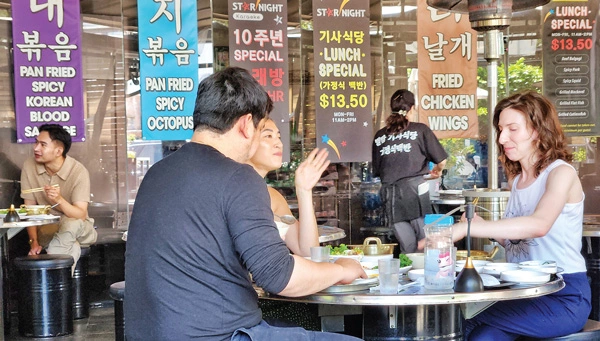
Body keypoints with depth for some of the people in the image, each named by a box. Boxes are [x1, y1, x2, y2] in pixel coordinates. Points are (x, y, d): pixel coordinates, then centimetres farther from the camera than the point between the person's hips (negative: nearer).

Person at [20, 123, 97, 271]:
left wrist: (59, 200, -44)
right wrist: (34, 241, -16)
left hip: (78, 229, -2)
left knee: (70, 223, -34)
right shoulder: (29, 166, -9)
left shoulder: (78, 171, -19)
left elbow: (81, 215, -26)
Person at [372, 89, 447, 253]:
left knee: (407, 249, 8)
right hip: (414, 189, -4)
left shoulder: (379, 136, 11)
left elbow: (377, 171, 17)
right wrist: (436, 171, 26)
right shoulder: (420, 129, 2)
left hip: (389, 192, 4)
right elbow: (441, 160, 4)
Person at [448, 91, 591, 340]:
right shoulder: (516, 180, 12)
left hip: (564, 297, -5)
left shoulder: (561, 173, -11)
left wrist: (466, 229, -39)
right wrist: (482, 226, -3)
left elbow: (539, 225, -31)